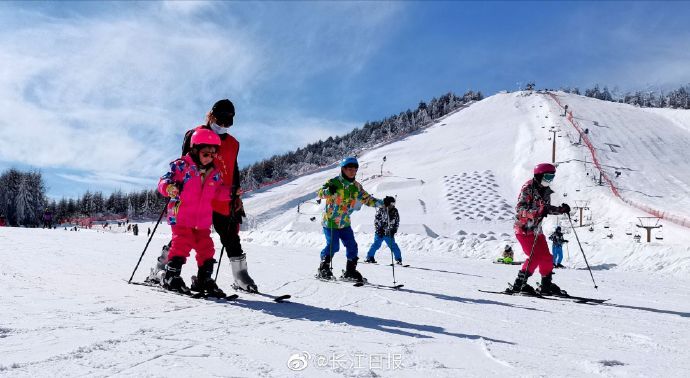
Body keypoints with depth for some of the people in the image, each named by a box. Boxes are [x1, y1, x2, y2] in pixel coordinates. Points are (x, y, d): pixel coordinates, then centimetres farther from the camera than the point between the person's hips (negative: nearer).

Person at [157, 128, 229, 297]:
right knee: (182, 244, -13)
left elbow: (218, 192, 19)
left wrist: (230, 192, 2)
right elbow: (164, 181, -10)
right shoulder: (182, 165, -7)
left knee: (206, 248, 6)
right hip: (181, 217, -6)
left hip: (203, 220, 6)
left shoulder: (214, 172, 11)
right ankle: (171, 277, 3)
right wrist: (170, 188, -31)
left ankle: (204, 280, 19)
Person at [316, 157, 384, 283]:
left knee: (352, 246, 1)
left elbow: (367, 199, 11)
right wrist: (328, 191, -45)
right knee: (333, 246, -12)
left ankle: (350, 271, 15)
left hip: (345, 223, 6)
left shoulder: (356, 186, 5)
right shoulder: (334, 182, -12)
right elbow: (320, 193, -22)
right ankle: (323, 269, 8)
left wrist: (381, 203, -4)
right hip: (330, 222, -5)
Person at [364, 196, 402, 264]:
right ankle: (370, 257, 11)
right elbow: (376, 220, -2)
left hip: (389, 233, 1)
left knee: (393, 246, -1)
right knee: (376, 245, -2)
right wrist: (379, 229, -9)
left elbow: (396, 222, 7)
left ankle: (399, 259, 8)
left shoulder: (394, 212, 0)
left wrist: (394, 230, -4)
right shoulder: (380, 210, -6)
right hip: (380, 232, -1)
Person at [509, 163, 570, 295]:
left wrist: (561, 209, 7)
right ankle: (518, 285, -8)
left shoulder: (546, 190, 9)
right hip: (524, 229, -8)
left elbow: (546, 208, 22)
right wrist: (537, 212, -39)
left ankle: (546, 285, 23)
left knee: (546, 257, 9)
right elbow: (520, 209, -26)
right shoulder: (528, 188, -16)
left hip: (536, 229, 8)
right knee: (535, 257, -16)